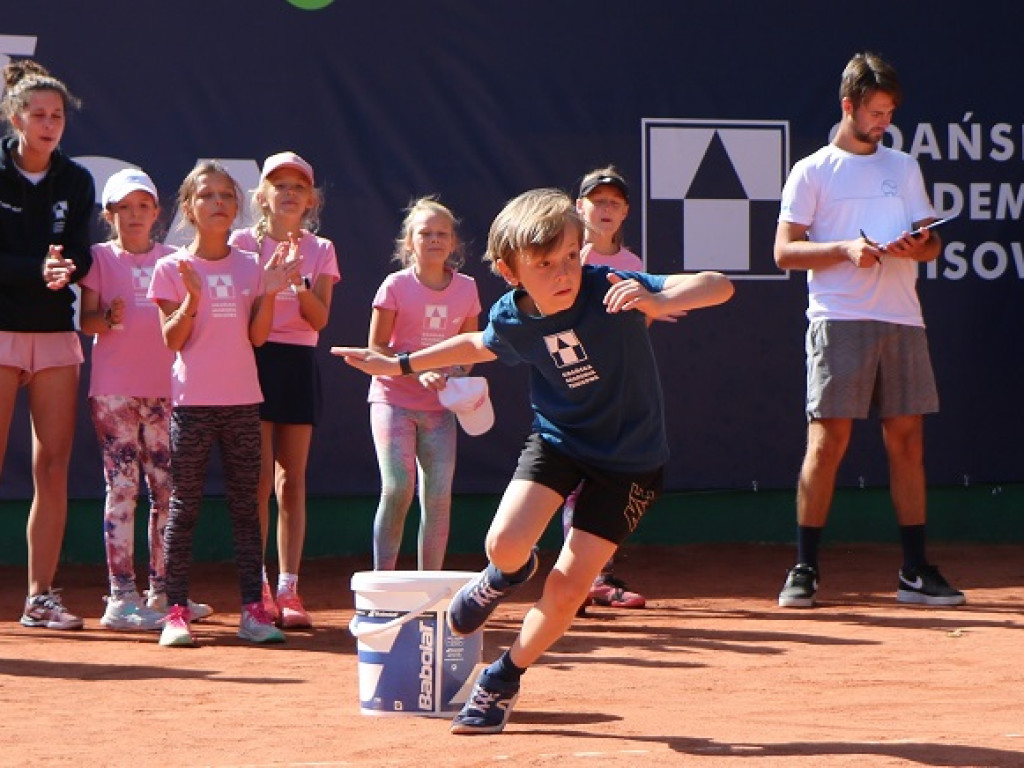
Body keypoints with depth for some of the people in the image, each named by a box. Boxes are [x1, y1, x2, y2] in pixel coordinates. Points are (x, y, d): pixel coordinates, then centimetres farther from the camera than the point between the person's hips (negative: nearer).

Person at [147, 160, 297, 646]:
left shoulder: (251, 267, 9)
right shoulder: (172, 269, 0)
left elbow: (257, 336, 4)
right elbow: (171, 341, -6)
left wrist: (270, 292, -8)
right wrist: (192, 300, -21)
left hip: (242, 400, 3)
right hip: (192, 402, -3)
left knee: (246, 506, 4)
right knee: (183, 507, -2)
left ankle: (253, 609, 6)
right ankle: (177, 611, 1)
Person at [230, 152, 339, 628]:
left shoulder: (320, 250, 10)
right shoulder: (244, 243, 3)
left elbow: (319, 319, 0)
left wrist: (299, 285, -17)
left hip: (299, 362, 3)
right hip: (255, 357, -3)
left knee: (292, 482, 3)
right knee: (259, 479, -7)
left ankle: (288, 590, 5)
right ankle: (257, 589, -2)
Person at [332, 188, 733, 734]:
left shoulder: (612, 292, -27)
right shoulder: (511, 318, -14)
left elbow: (719, 286, -36)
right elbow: (480, 346, 13)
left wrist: (658, 303, -55)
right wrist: (399, 365, 12)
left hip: (631, 458, -3)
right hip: (557, 438, 3)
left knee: (568, 588, -7)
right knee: (505, 543, -19)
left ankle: (505, 678, 21)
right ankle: (509, 572, 21)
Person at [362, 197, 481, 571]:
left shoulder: (466, 288, 4)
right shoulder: (396, 285, -6)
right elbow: (376, 348, -6)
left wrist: (459, 376, -8)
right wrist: (417, 371, -20)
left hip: (439, 406, 3)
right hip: (393, 398, -3)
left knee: (438, 496, -1)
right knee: (398, 487, -16)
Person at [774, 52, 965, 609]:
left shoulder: (904, 167, 18)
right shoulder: (813, 172, 5)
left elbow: (932, 242, 16)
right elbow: (784, 251, -1)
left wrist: (916, 246, -8)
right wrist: (845, 250, -16)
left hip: (902, 321, 4)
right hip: (839, 320, -4)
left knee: (907, 439, 3)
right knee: (827, 440, -8)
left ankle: (915, 572, 8)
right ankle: (804, 571, -2)